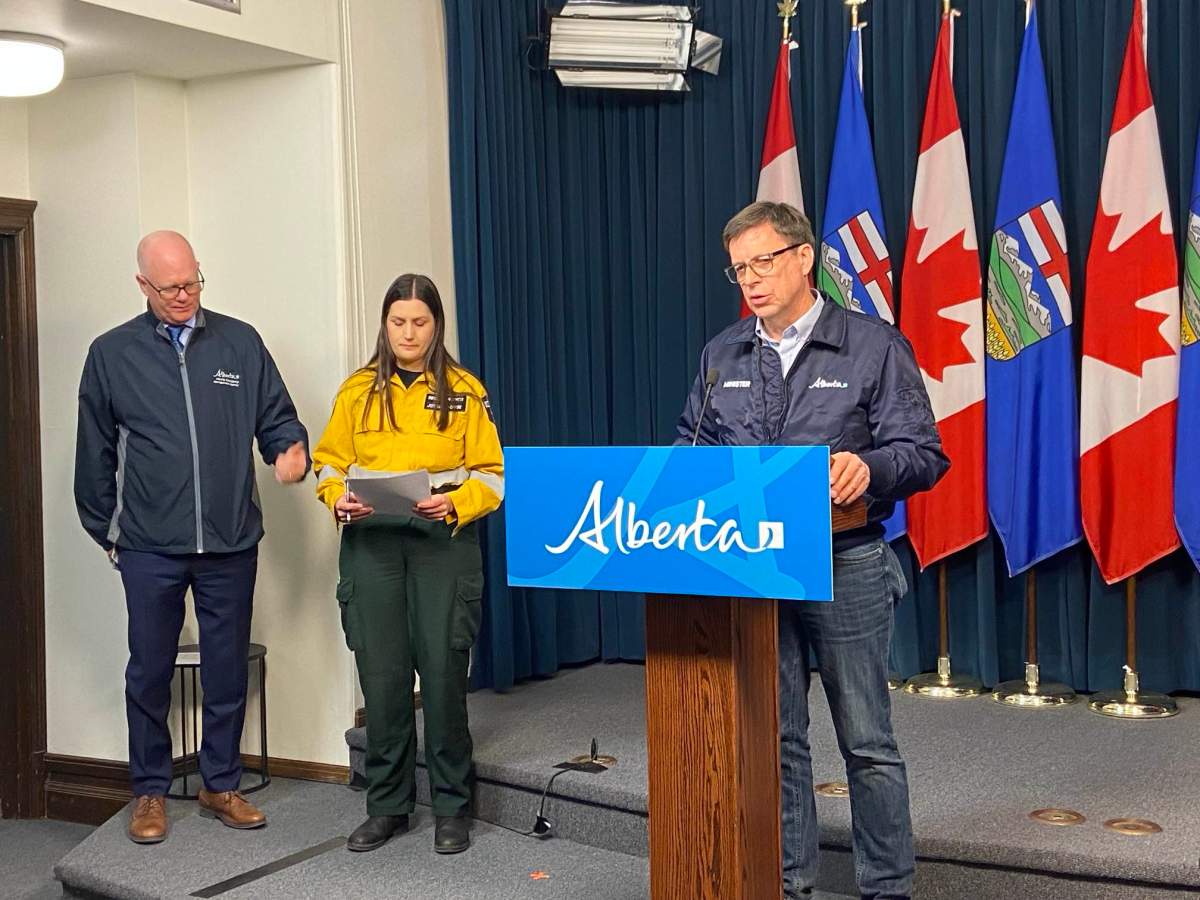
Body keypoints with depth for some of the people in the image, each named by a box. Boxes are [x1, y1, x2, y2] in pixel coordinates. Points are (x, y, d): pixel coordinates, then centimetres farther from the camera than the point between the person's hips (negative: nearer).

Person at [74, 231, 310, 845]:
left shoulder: (240, 343, 4)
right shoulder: (112, 354, 2)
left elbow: (277, 417, 9)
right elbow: (95, 454, 7)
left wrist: (290, 450, -13)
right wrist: (103, 531, 9)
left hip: (231, 543, 1)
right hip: (150, 547, -1)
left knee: (227, 672, 10)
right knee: (149, 673, 8)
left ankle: (221, 784, 25)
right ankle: (150, 791, 23)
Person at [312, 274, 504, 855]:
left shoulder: (464, 392, 4)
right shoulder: (358, 391, 9)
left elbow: (490, 474, 2)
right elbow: (330, 464, 12)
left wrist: (454, 503, -16)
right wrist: (340, 501, -8)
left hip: (443, 542, -2)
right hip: (371, 544, 2)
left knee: (443, 673, -3)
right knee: (381, 676, 3)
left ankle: (451, 807, 12)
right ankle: (387, 805, 17)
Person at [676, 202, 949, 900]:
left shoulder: (874, 346, -4)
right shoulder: (723, 355, 10)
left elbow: (924, 454, -8)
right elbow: (694, 446, 16)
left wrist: (869, 467, -28)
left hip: (847, 567, -4)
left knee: (867, 742, 6)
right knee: (775, 738, 11)